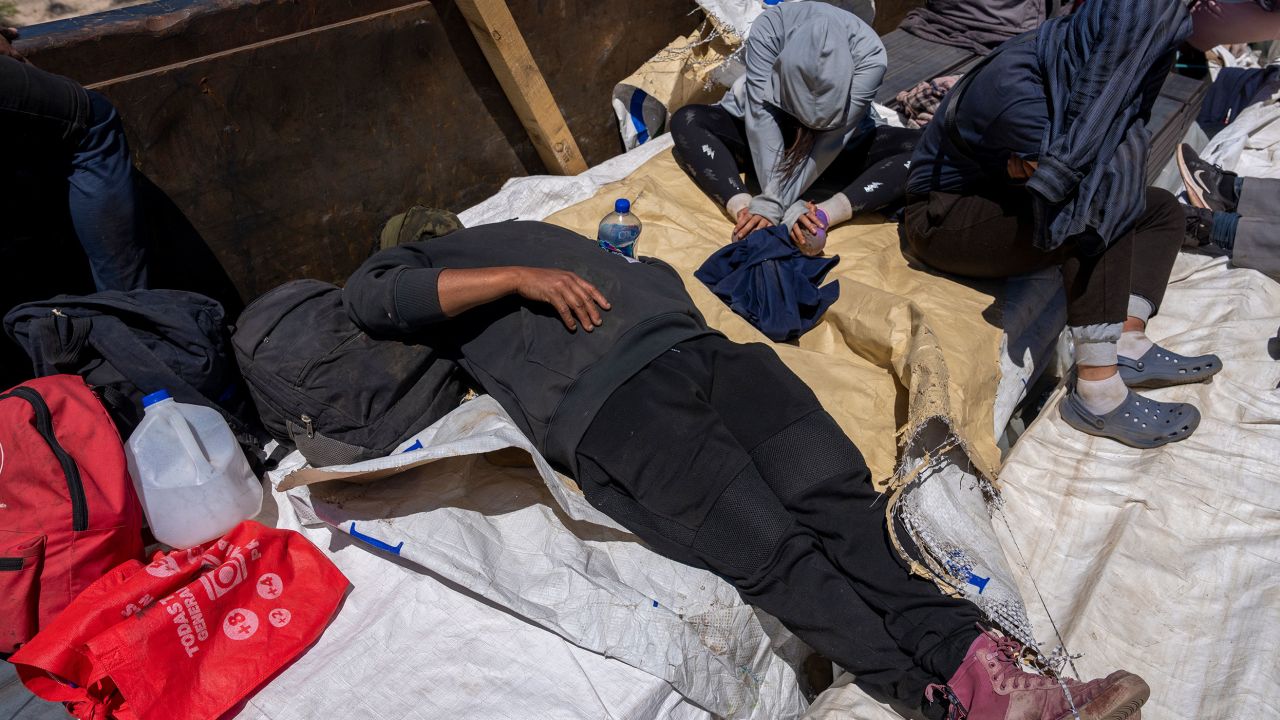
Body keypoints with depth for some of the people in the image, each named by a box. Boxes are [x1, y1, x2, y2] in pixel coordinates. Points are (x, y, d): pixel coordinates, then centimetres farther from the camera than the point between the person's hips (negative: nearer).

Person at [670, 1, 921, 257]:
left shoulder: (870, 53, -32)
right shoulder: (770, 26, -32)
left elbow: (831, 138, -35)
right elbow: (761, 115, -35)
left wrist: (773, 202, -44)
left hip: (838, 151, 0)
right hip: (766, 136, 0)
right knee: (686, 120, -25)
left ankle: (824, 214, -41)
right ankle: (744, 210, -40)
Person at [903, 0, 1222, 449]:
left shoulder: (1073, 61, -5)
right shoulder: (1016, 87, -29)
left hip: (1005, 203, 9)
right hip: (944, 221, -9)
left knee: (1162, 209, 4)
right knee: (1100, 212, -29)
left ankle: (1128, 345, -8)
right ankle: (1097, 393, -26)